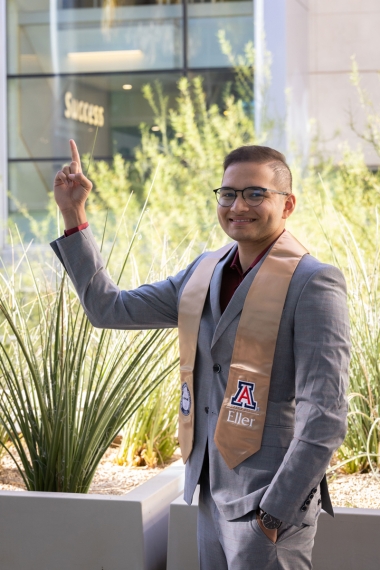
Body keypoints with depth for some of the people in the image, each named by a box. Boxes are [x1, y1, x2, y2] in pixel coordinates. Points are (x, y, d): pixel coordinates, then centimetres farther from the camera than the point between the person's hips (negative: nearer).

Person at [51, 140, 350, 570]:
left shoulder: (313, 283, -12)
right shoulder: (204, 272, 10)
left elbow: (324, 417, -16)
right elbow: (109, 308, 13)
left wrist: (276, 512, -17)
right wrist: (73, 214, 8)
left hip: (270, 501, -7)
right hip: (211, 493, 7)